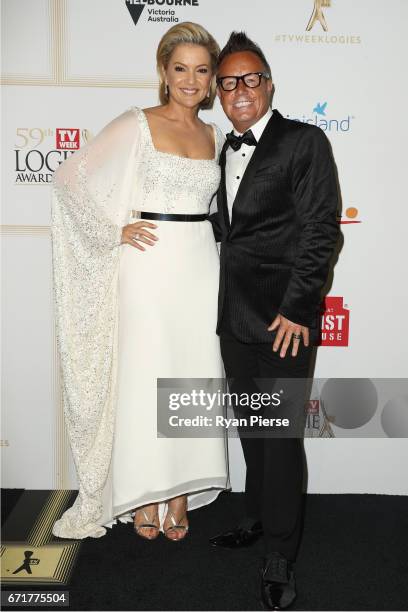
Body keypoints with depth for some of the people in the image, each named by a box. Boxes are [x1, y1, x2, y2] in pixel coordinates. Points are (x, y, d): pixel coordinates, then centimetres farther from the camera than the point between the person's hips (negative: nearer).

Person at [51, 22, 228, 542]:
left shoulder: (215, 137, 13)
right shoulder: (136, 125, -2)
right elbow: (71, 177, -3)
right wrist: (117, 230, -9)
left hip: (200, 267, 5)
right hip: (149, 264, -4)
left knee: (193, 376, 6)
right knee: (144, 376, 1)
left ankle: (181, 491, 21)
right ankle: (144, 494, 18)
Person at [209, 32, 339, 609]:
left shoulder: (304, 141, -6)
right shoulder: (226, 152, 15)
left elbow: (320, 230, -12)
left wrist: (296, 308, -16)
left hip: (283, 319, -7)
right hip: (235, 319, 7)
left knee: (281, 436, 0)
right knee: (251, 430, 18)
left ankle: (279, 561, 14)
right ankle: (258, 519, 38)